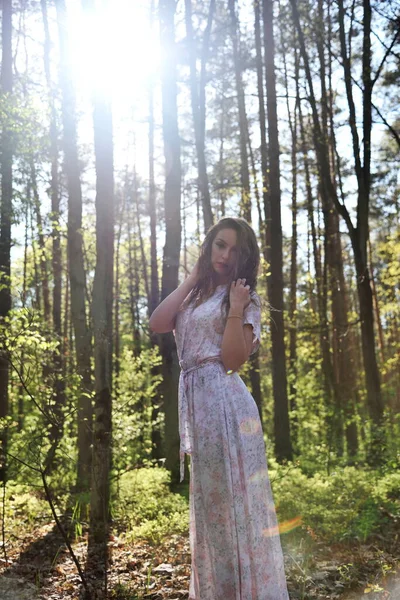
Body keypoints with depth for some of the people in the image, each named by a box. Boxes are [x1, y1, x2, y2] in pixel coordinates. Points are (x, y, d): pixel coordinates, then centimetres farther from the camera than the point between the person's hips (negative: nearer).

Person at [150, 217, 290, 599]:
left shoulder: (244, 298, -1)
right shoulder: (193, 296, 16)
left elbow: (233, 360, -10)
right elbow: (157, 324, -2)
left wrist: (235, 310, -20)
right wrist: (190, 280, 3)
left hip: (223, 401, -7)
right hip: (194, 401, 7)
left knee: (232, 493, -2)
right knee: (209, 496, 16)